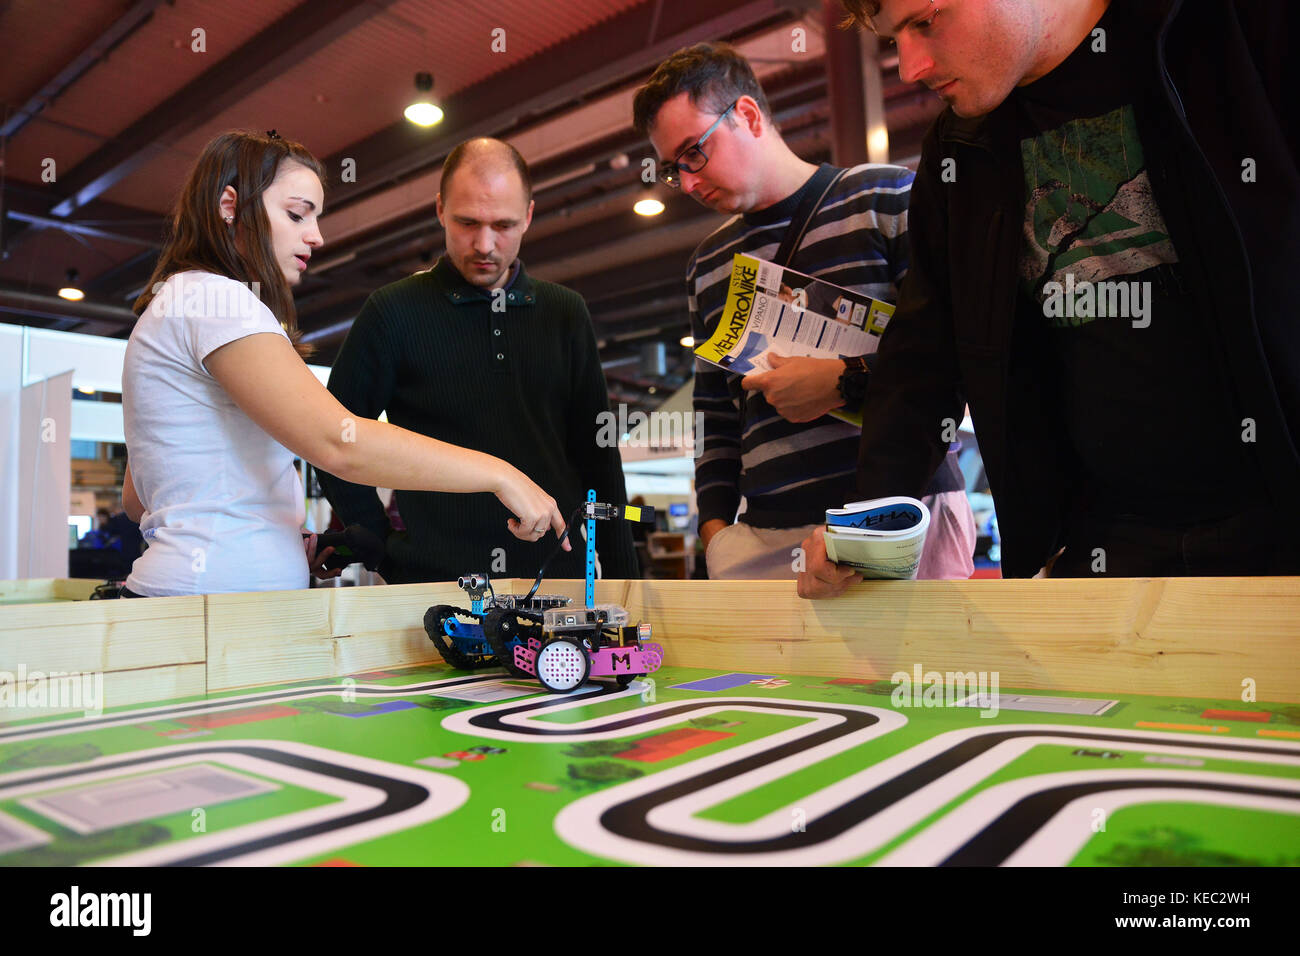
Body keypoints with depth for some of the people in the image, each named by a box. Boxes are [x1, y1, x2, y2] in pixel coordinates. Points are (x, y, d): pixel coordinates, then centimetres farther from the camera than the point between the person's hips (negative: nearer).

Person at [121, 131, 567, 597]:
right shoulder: (214, 299, -10)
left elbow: (138, 499, 20)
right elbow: (338, 442, -24)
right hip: (211, 594, -10)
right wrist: (499, 474, -19)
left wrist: (285, 544, 10)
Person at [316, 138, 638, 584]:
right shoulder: (393, 313, 0)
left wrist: (623, 579, 5)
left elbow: (598, 457, 9)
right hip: (434, 580, -2)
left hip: (557, 570, 3)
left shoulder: (566, 314, 8)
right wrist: (388, 550, -1)